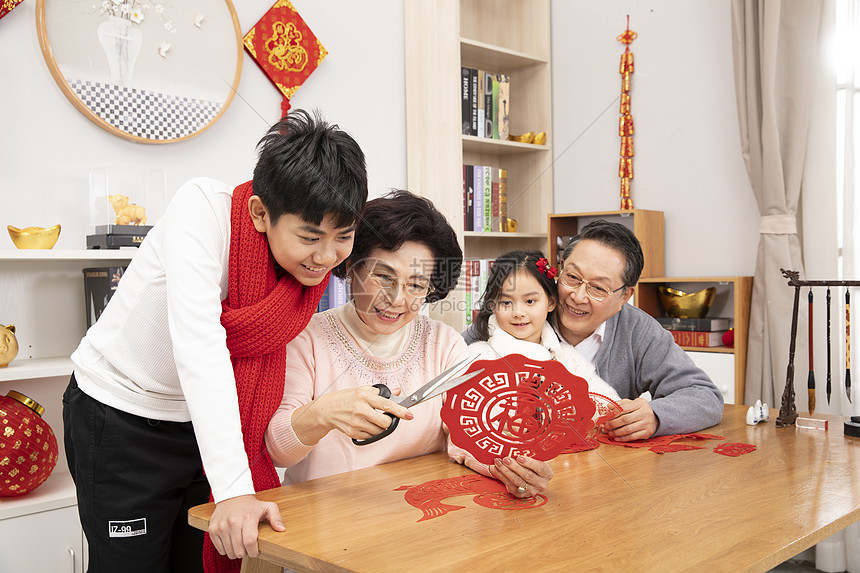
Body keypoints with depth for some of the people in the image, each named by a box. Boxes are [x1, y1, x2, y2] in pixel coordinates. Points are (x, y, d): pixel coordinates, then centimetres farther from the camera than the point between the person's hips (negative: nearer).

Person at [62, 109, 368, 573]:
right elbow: (198, 343, -35)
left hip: (207, 424, 5)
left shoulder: (317, 259, -11)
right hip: (121, 421, -4)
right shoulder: (203, 207, -26)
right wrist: (233, 489, -40)